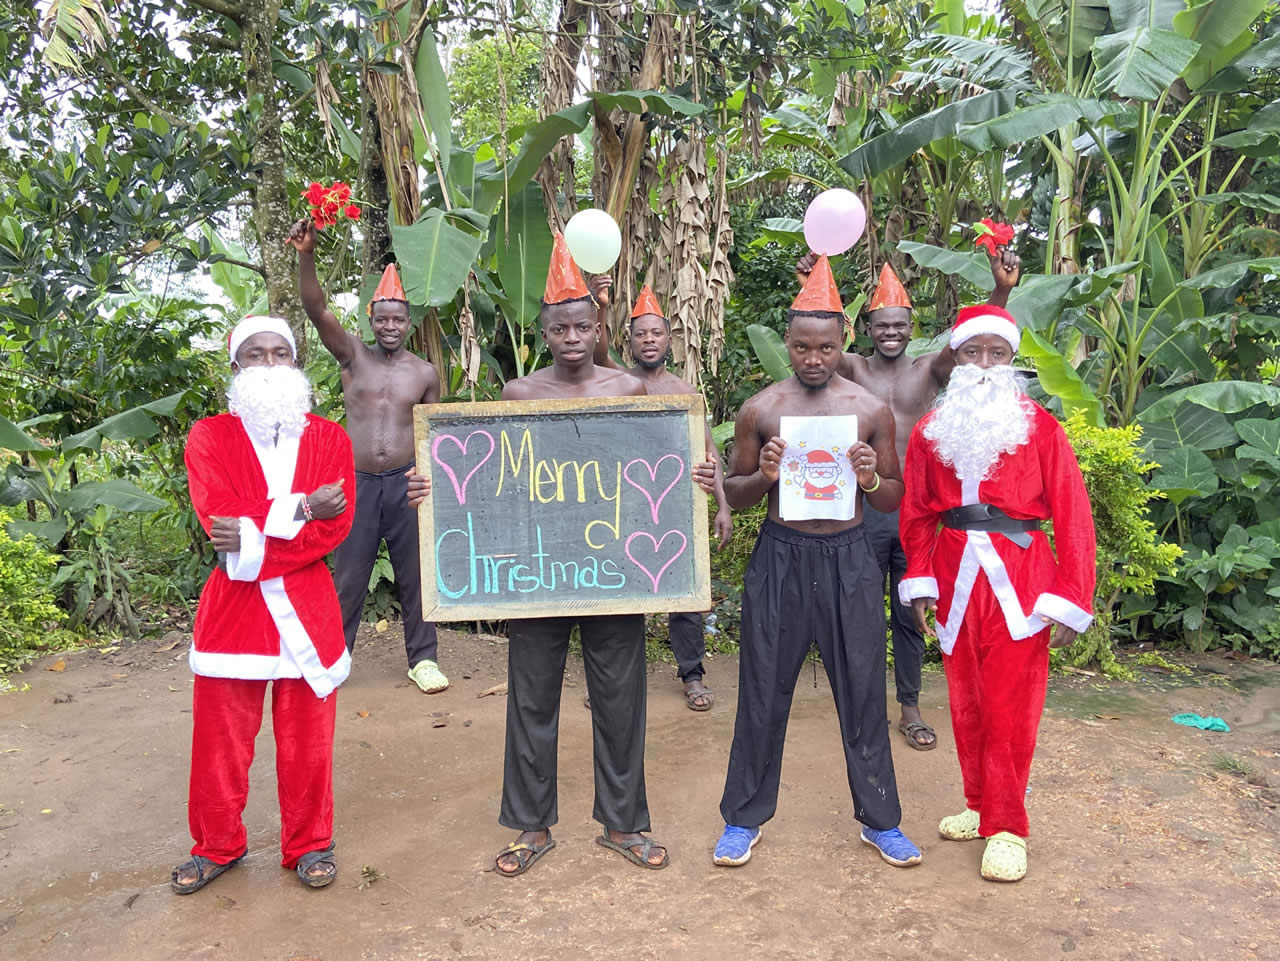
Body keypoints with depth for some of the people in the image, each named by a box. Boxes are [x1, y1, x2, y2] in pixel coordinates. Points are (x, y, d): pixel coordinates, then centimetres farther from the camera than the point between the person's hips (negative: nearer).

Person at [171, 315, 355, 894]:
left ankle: (309, 844, 27)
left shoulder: (328, 439, 4)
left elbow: (335, 526, -9)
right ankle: (218, 845, 31)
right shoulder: (210, 436, 2)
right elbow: (220, 522, -12)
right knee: (220, 741, 9)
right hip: (232, 608, 0)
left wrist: (254, 536, -16)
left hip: (306, 608, 0)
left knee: (307, 740, 8)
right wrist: (299, 510, -17)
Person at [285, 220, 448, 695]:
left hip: (406, 482, 1)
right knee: (348, 575, 7)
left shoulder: (425, 373, 5)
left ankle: (423, 659, 19)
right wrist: (306, 256, -26)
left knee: (415, 574, 7)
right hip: (357, 482, 0)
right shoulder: (353, 355, 2)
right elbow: (316, 309, -12)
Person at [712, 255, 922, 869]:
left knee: (862, 691, 9)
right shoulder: (760, 410, -1)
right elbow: (734, 494, 7)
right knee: (763, 691, 8)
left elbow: (894, 500, 7)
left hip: (848, 558, 1)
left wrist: (871, 479, -15)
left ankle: (880, 820, 29)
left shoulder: (871, 411, 1)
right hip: (780, 556, 0)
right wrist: (762, 477, -15)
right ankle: (744, 818, 27)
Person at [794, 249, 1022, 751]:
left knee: (910, 616, 12)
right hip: (866, 509, -1)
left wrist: (1002, 289, -31)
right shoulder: (854, 370, 1)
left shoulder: (930, 369, 4)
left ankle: (910, 709, 26)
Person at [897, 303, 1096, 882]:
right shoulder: (930, 430, 7)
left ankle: (1005, 828, 14)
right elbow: (917, 513, 11)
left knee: (1010, 708, 0)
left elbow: (1072, 516, -5)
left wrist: (1069, 601, -9)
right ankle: (981, 806, 29)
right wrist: (920, 582, 3)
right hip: (956, 579, 3)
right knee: (967, 703, 12)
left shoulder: (1040, 427, -2)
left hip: (1018, 582, -3)